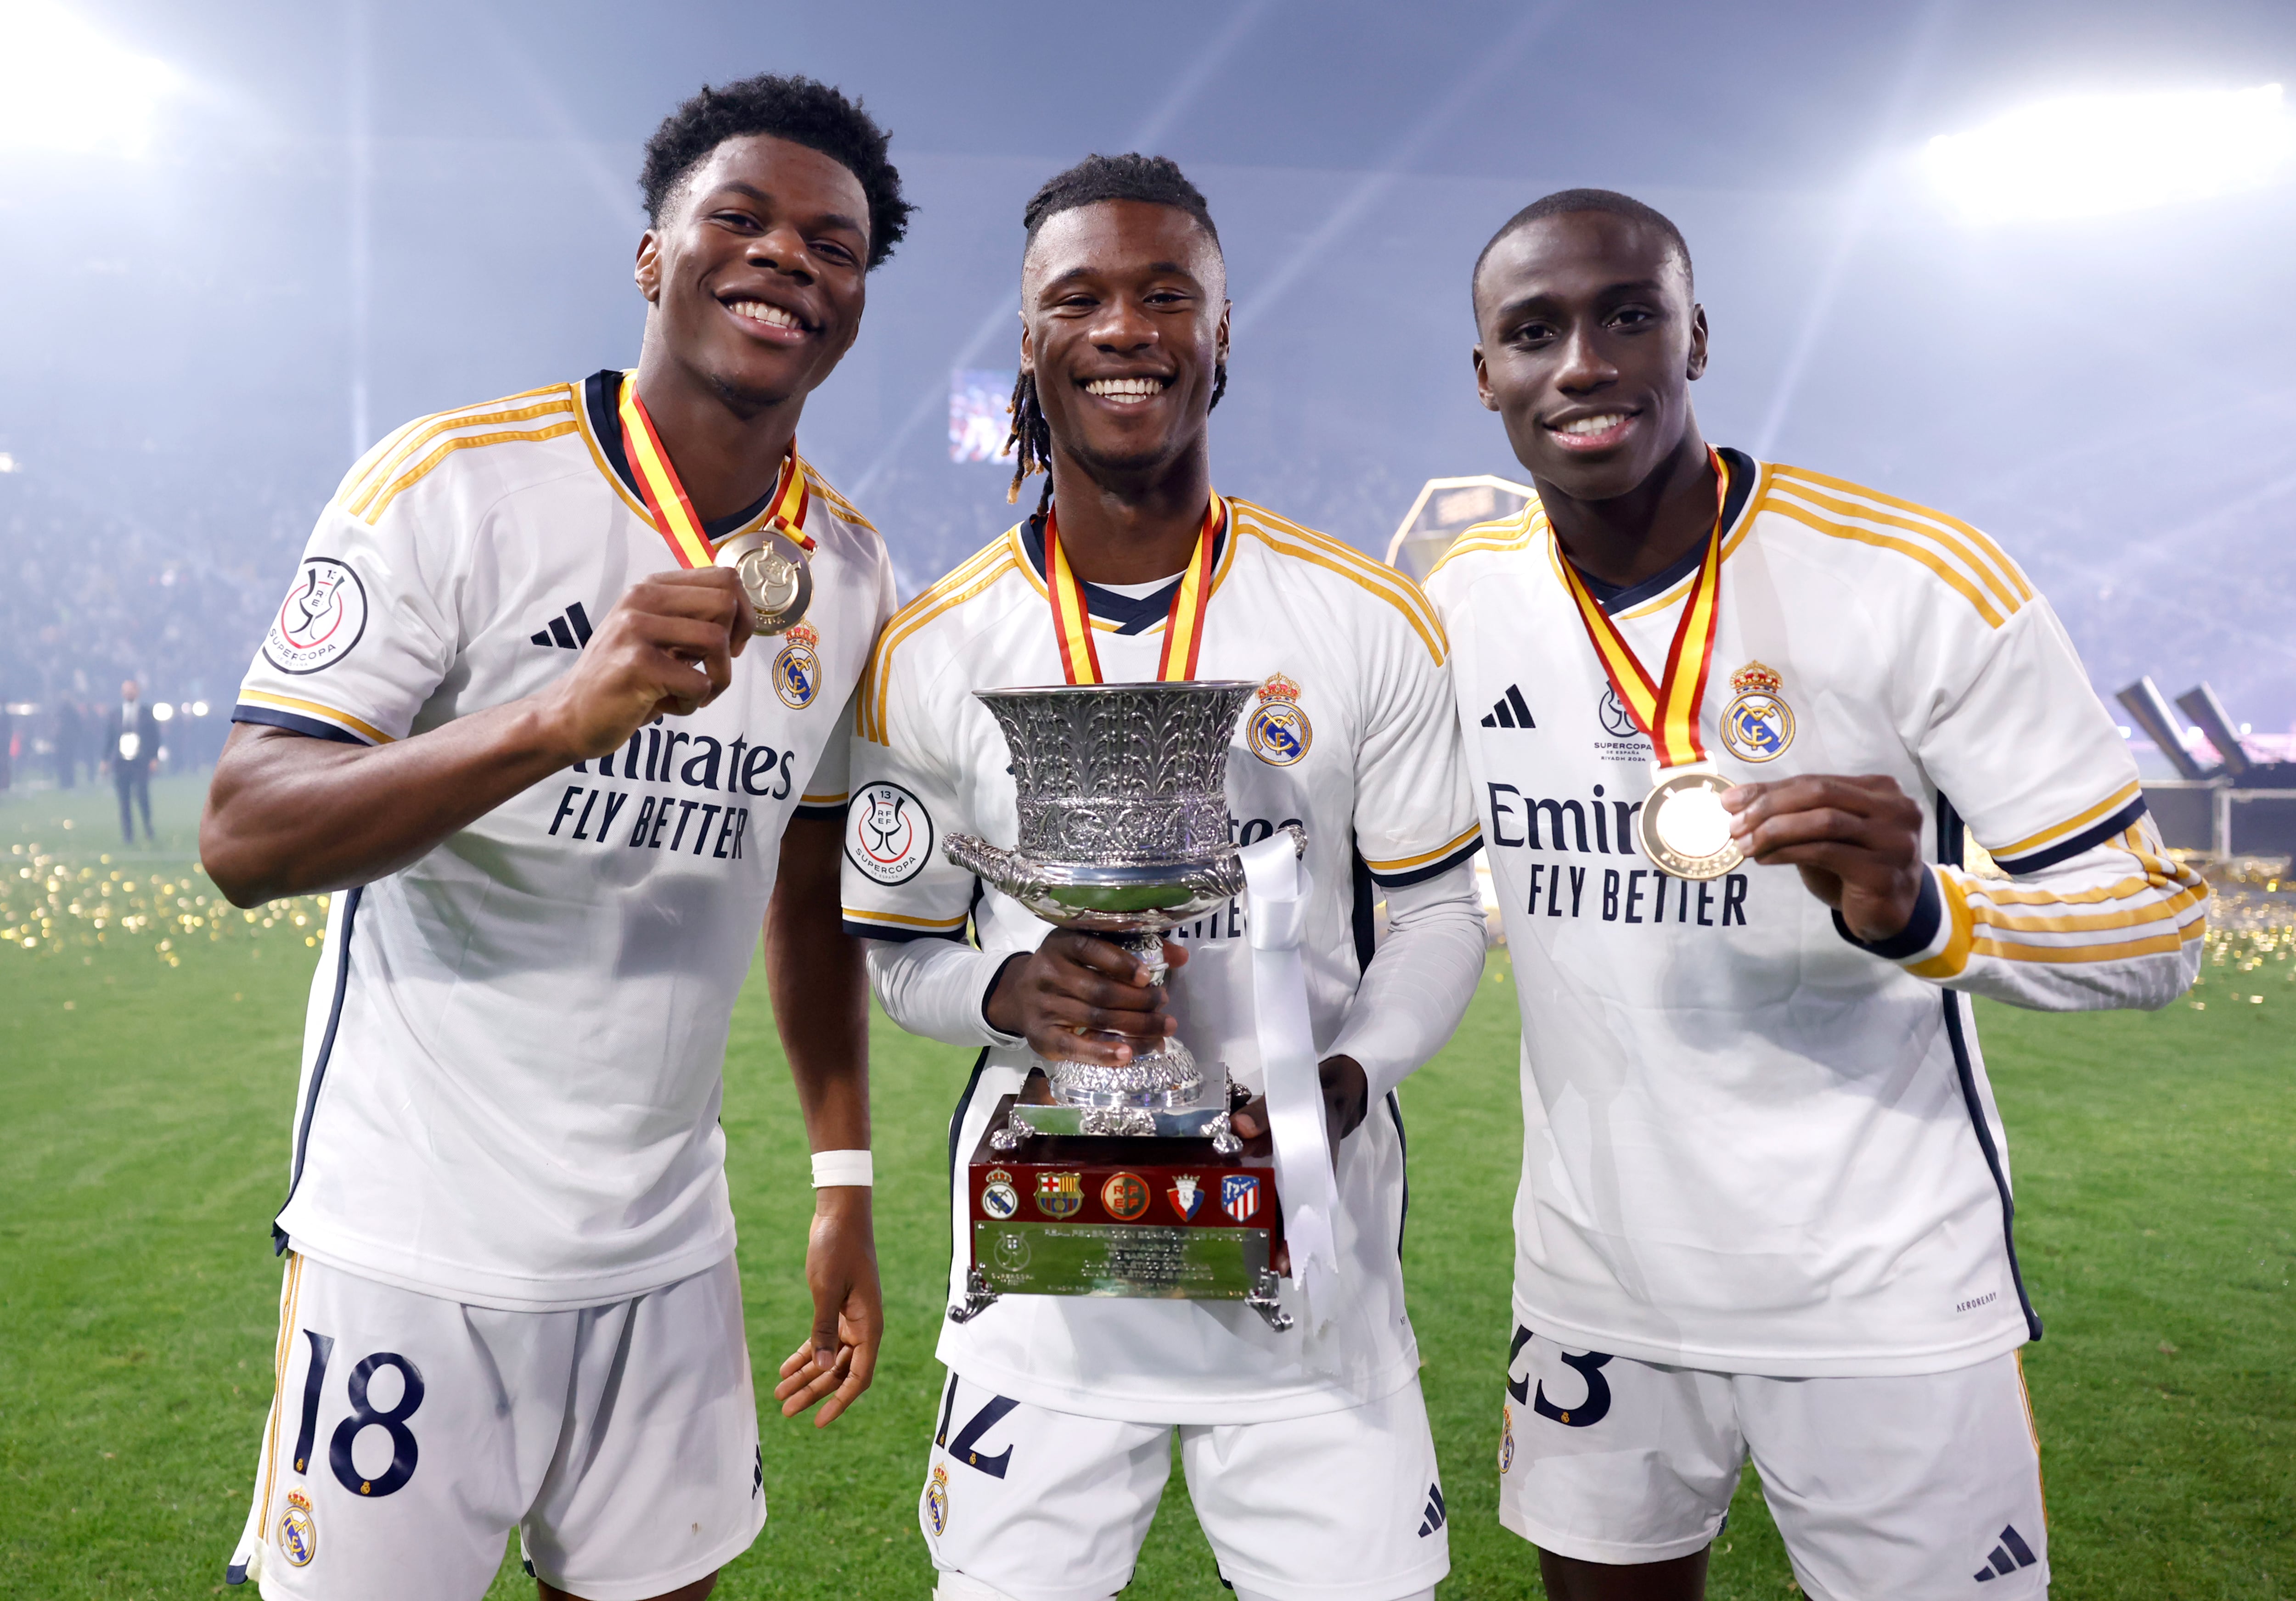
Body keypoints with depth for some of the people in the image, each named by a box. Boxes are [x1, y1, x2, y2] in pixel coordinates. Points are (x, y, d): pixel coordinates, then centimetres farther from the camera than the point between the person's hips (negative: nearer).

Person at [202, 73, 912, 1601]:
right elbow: (245, 841, -18)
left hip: (667, 1255, 4)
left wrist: (847, 1187, 8)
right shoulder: (454, 484, -11)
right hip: (413, 1248, -4)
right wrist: (557, 717, -33)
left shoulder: (850, 575, 3)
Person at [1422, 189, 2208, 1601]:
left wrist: (1919, 913, -30)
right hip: (1594, 1281, 4)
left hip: (1884, 1298, -3)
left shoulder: (1921, 581, -14)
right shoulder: (1460, 598, -1)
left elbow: (2162, 924, -12)